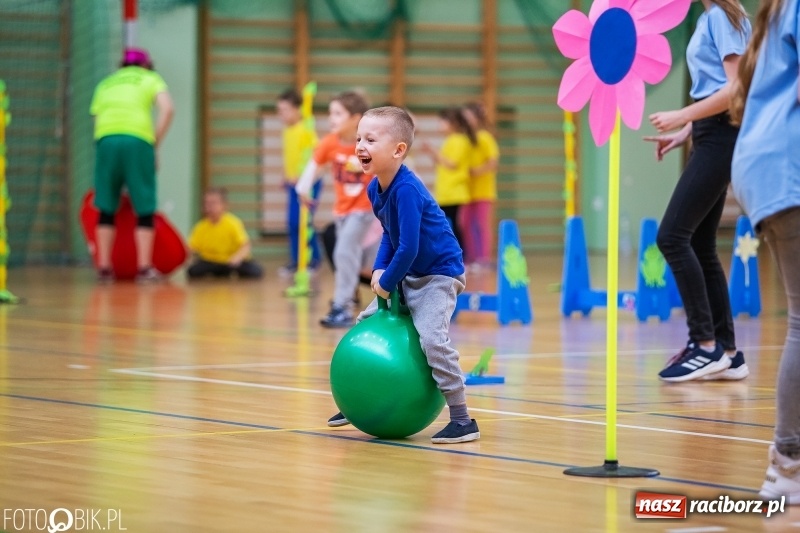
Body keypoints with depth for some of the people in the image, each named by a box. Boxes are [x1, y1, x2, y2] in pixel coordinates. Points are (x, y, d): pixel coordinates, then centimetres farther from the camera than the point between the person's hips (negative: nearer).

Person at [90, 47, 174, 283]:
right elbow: (167, 109, 1)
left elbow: (97, 120, 17)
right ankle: (144, 268, 1)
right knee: (145, 208, 4)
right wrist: (155, 145, 5)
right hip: (138, 139, -3)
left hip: (106, 139, 3)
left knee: (106, 207, 10)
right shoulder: (150, 78, 19)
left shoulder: (106, 83, 28)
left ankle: (104, 267, 9)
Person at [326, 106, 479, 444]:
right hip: (408, 275, 10)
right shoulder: (375, 188, -1)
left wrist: (387, 282, -15)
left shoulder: (405, 190, -29)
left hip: (440, 273, -10)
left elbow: (408, 247, -29)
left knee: (431, 337, -24)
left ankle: (462, 421, -17)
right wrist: (379, 270, 0)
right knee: (365, 324, 16)